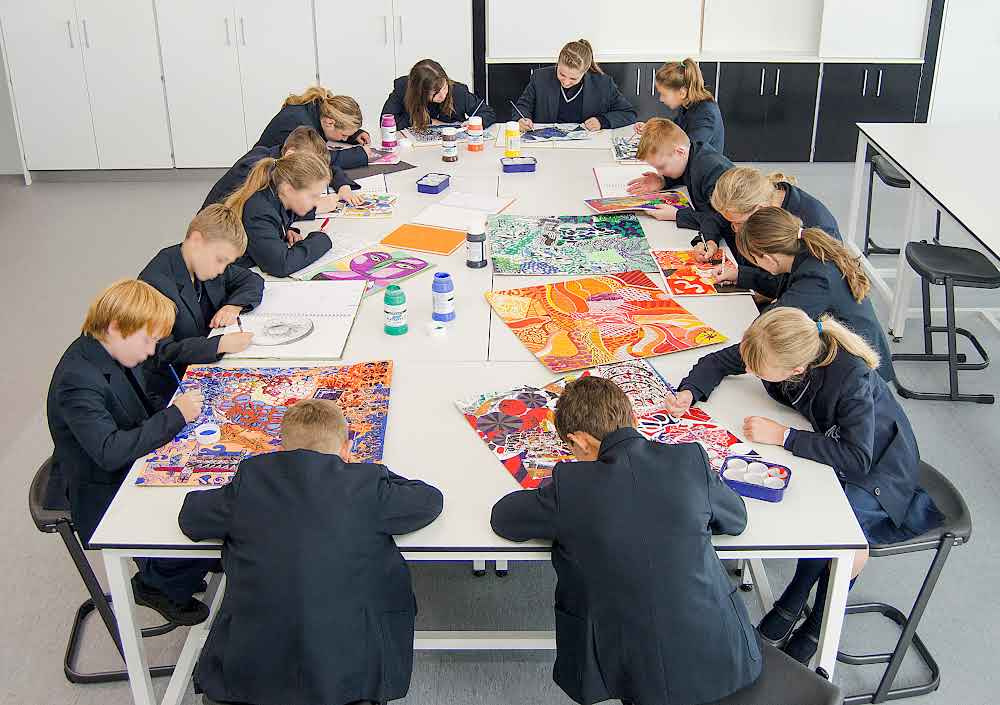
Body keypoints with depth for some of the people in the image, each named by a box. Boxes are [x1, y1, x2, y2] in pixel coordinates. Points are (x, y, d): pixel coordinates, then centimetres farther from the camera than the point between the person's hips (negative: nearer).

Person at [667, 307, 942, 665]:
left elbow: (856, 457, -39)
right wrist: (689, 392, -21)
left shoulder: (852, 378, -37)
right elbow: (719, 361, -2)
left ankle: (818, 624, -5)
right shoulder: (770, 347, -20)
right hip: (824, 445, 6)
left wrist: (782, 435, -38)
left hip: (878, 465, -6)